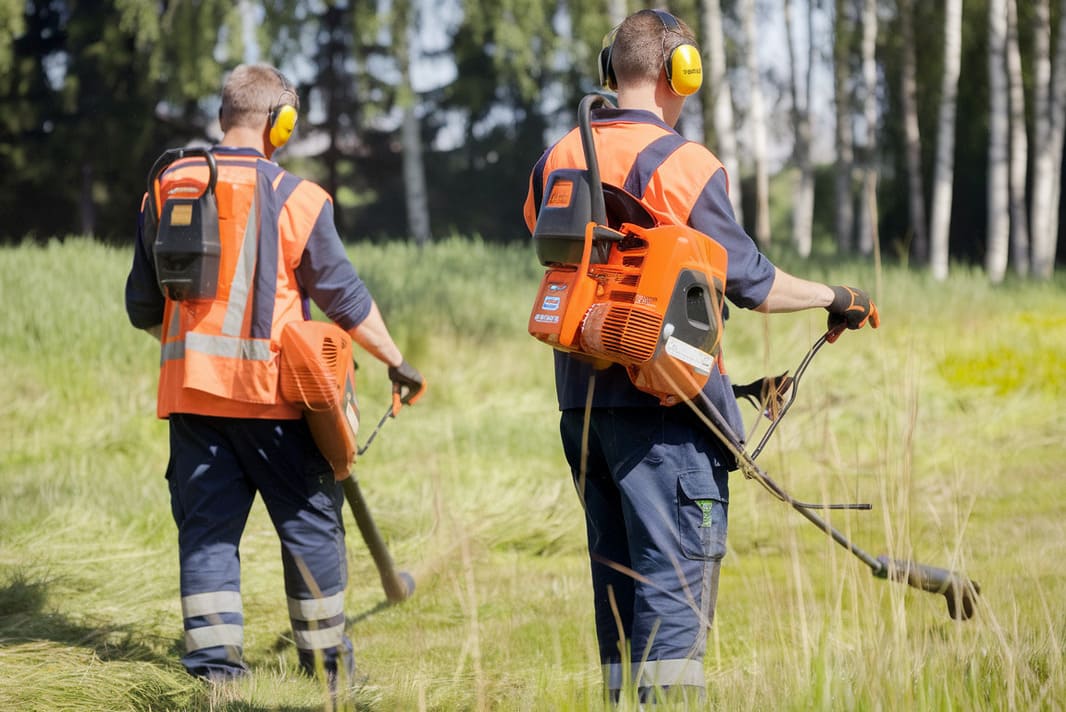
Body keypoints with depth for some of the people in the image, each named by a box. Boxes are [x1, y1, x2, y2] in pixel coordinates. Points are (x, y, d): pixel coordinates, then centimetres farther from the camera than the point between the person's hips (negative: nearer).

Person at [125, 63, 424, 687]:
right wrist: (396, 361, 9)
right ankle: (328, 665, 15)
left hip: (191, 390, 4)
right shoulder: (295, 198, -6)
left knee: (207, 525, 6)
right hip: (272, 391, -4)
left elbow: (143, 307, 13)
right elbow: (345, 297, -3)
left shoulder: (167, 191, 7)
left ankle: (214, 664, -1)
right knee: (310, 523, 8)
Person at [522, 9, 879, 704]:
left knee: (618, 572, 14)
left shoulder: (556, 160, 9)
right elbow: (751, 281, -7)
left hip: (581, 393, 7)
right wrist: (837, 298, 8)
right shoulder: (682, 163, -11)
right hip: (663, 403, -7)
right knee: (676, 576, -5)